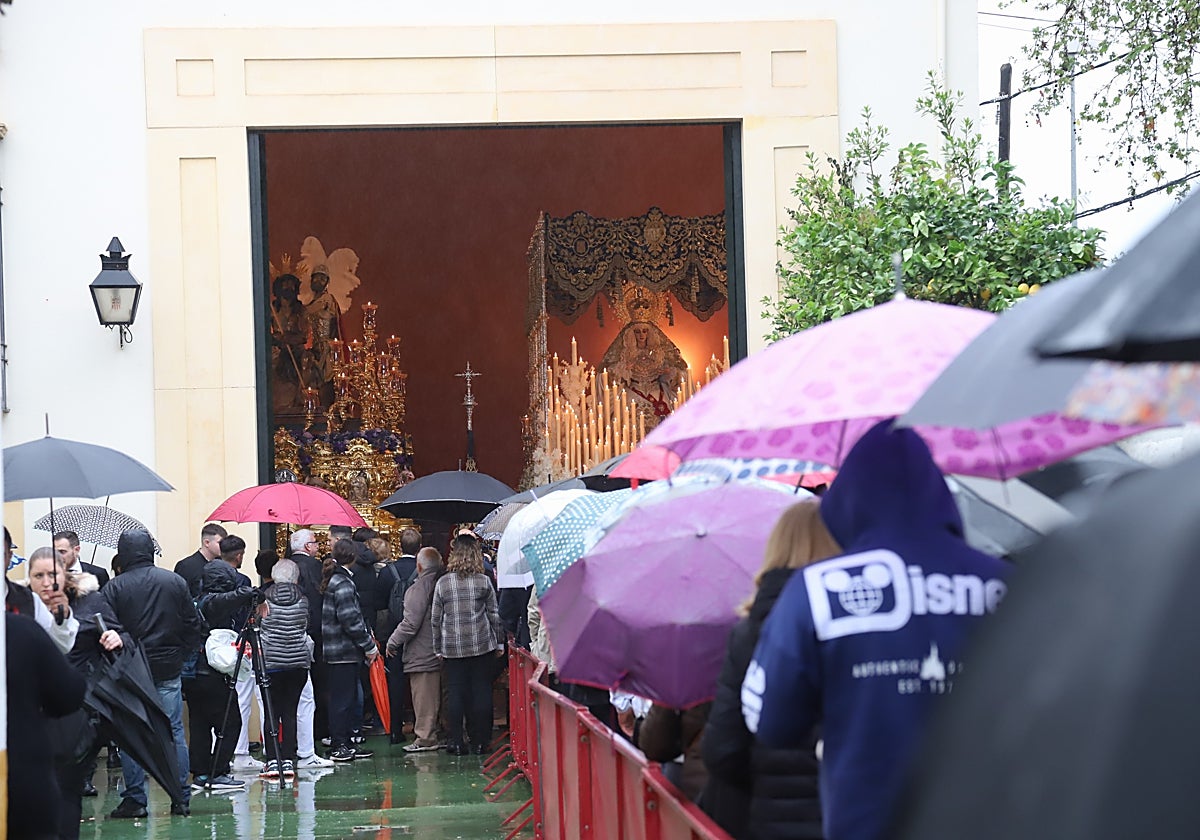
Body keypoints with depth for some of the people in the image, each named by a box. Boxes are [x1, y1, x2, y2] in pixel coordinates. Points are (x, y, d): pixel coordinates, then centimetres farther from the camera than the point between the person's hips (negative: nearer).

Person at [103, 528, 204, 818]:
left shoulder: (115, 588, -6)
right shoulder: (175, 582, 2)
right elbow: (193, 626, 5)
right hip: (168, 669, 3)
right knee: (174, 732, 7)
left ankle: (135, 799, 1)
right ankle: (181, 798, 8)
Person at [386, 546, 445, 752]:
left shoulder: (419, 589, -15)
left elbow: (411, 623, -17)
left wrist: (393, 642, -3)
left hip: (422, 655, -7)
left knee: (424, 698, -3)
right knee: (440, 695, 14)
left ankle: (425, 737, -2)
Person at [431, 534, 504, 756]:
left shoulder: (443, 583, -1)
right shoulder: (484, 582, -4)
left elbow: (435, 618, 3)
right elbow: (494, 614, 0)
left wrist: (438, 648, 12)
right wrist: (499, 643, 10)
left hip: (452, 647, 1)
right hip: (481, 645, -1)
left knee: (455, 693, 4)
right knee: (481, 691, 4)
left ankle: (456, 742, 3)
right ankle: (480, 741, 5)